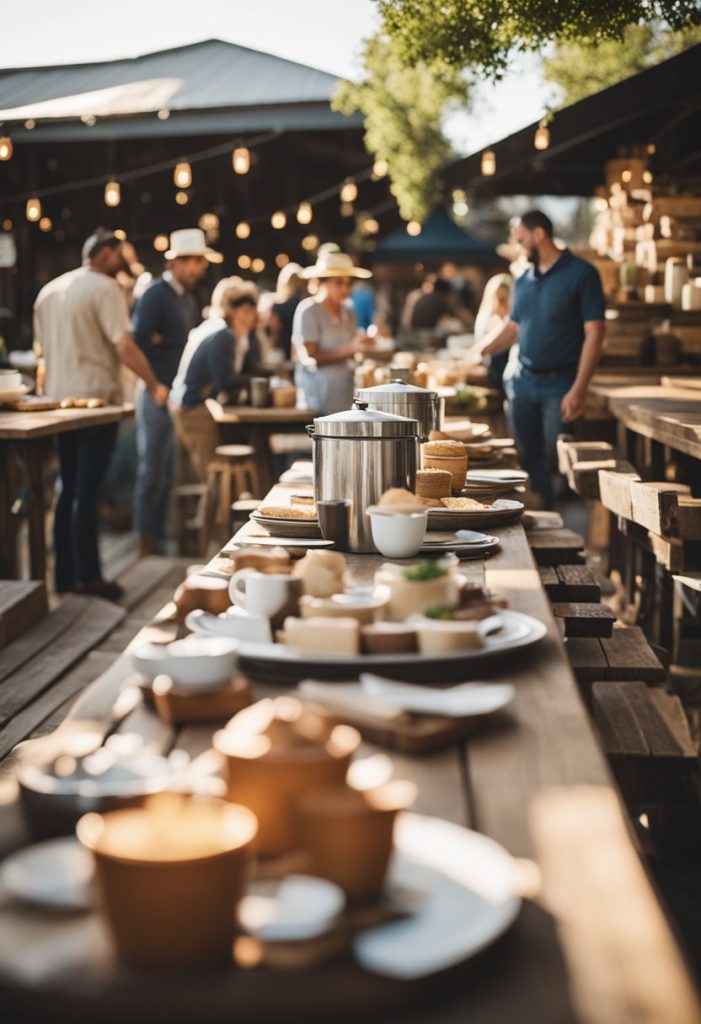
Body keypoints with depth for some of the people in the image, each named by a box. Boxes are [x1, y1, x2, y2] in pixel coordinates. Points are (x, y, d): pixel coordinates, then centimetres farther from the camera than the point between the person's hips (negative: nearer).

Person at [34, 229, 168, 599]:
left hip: (60, 400, 7)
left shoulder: (49, 290, 13)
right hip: (96, 400, -7)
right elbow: (125, 347, -18)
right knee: (87, 491, -5)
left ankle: (64, 573, 14)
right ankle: (87, 575, -4)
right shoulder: (105, 288, -10)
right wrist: (155, 386, -9)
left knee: (68, 489, 12)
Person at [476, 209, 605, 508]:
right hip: (522, 382, 6)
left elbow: (594, 334, -12)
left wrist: (578, 391, -18)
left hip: (558, 386, -6)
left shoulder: (581, 274, -8)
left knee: (556, 463, -4)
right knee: (528, 460, 9)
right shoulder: (523, 281, 10)